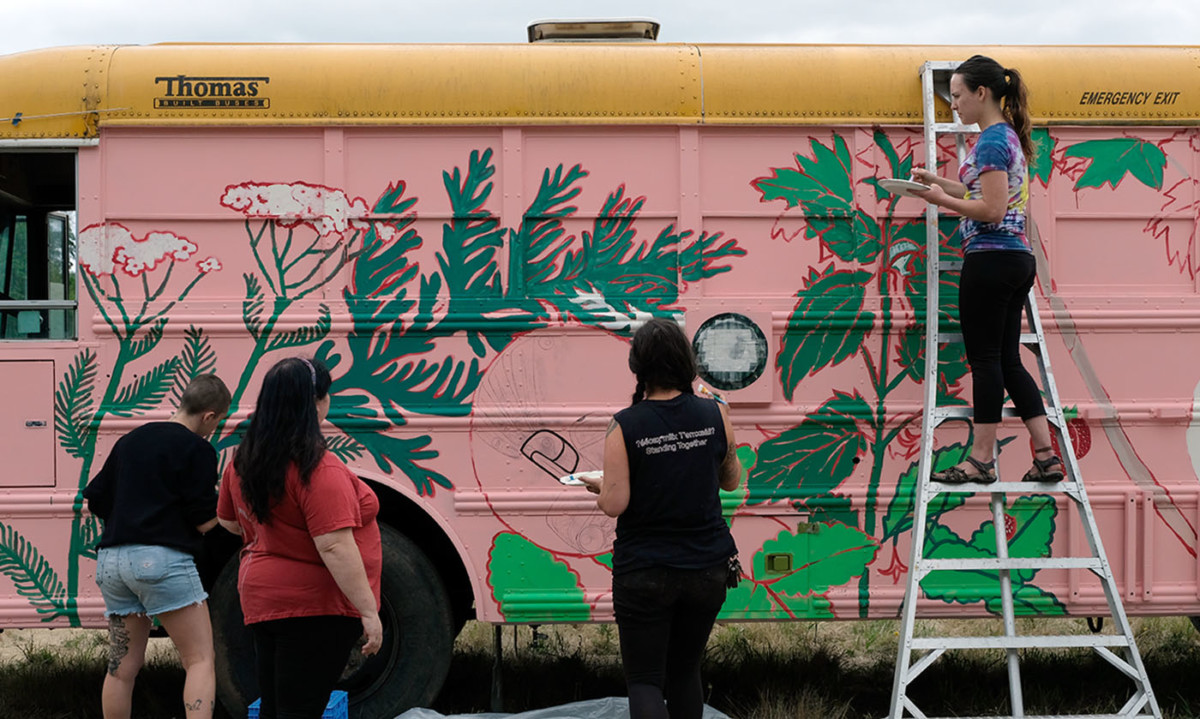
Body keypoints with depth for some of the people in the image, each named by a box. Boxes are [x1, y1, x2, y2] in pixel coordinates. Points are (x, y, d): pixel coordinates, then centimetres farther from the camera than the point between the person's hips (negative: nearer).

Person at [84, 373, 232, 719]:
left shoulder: (128, 442, 17)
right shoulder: (197, 449, -4)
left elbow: (95, 500, 18)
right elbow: (203, 521, -7)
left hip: (111, 559, 7)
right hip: (161, 559, -7)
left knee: (122, 666, 12)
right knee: (201, 661, -5)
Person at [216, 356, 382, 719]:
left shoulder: (244, 460, 4)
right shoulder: (317, 469, -21)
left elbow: (228, 520, 19)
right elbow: (335, 547, -26)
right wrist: (368, 610, -22)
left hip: (262, 600, 8)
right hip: (315, 609, -8)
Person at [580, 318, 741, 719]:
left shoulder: (625, 427, -13)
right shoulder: (715, 416, -4)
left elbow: (614, 504, -15)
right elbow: (731, 480, 10)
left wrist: (598, 487, 5)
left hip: (644, 573, -3)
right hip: (707, 569, 4)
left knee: (644, 679, 3)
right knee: (685, 671, 20)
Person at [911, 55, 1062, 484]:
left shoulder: (991, 141, -13)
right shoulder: (1011, 137, 16)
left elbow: (992, 210, -20)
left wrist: (943, 201, -10)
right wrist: (939, 182, 17)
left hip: (990, 259, -9)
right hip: (1019, 259, 9)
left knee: (985, 359, -2)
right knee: (1008, 360, 11)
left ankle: (981, 460, 4)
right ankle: (1046, 456, 9)